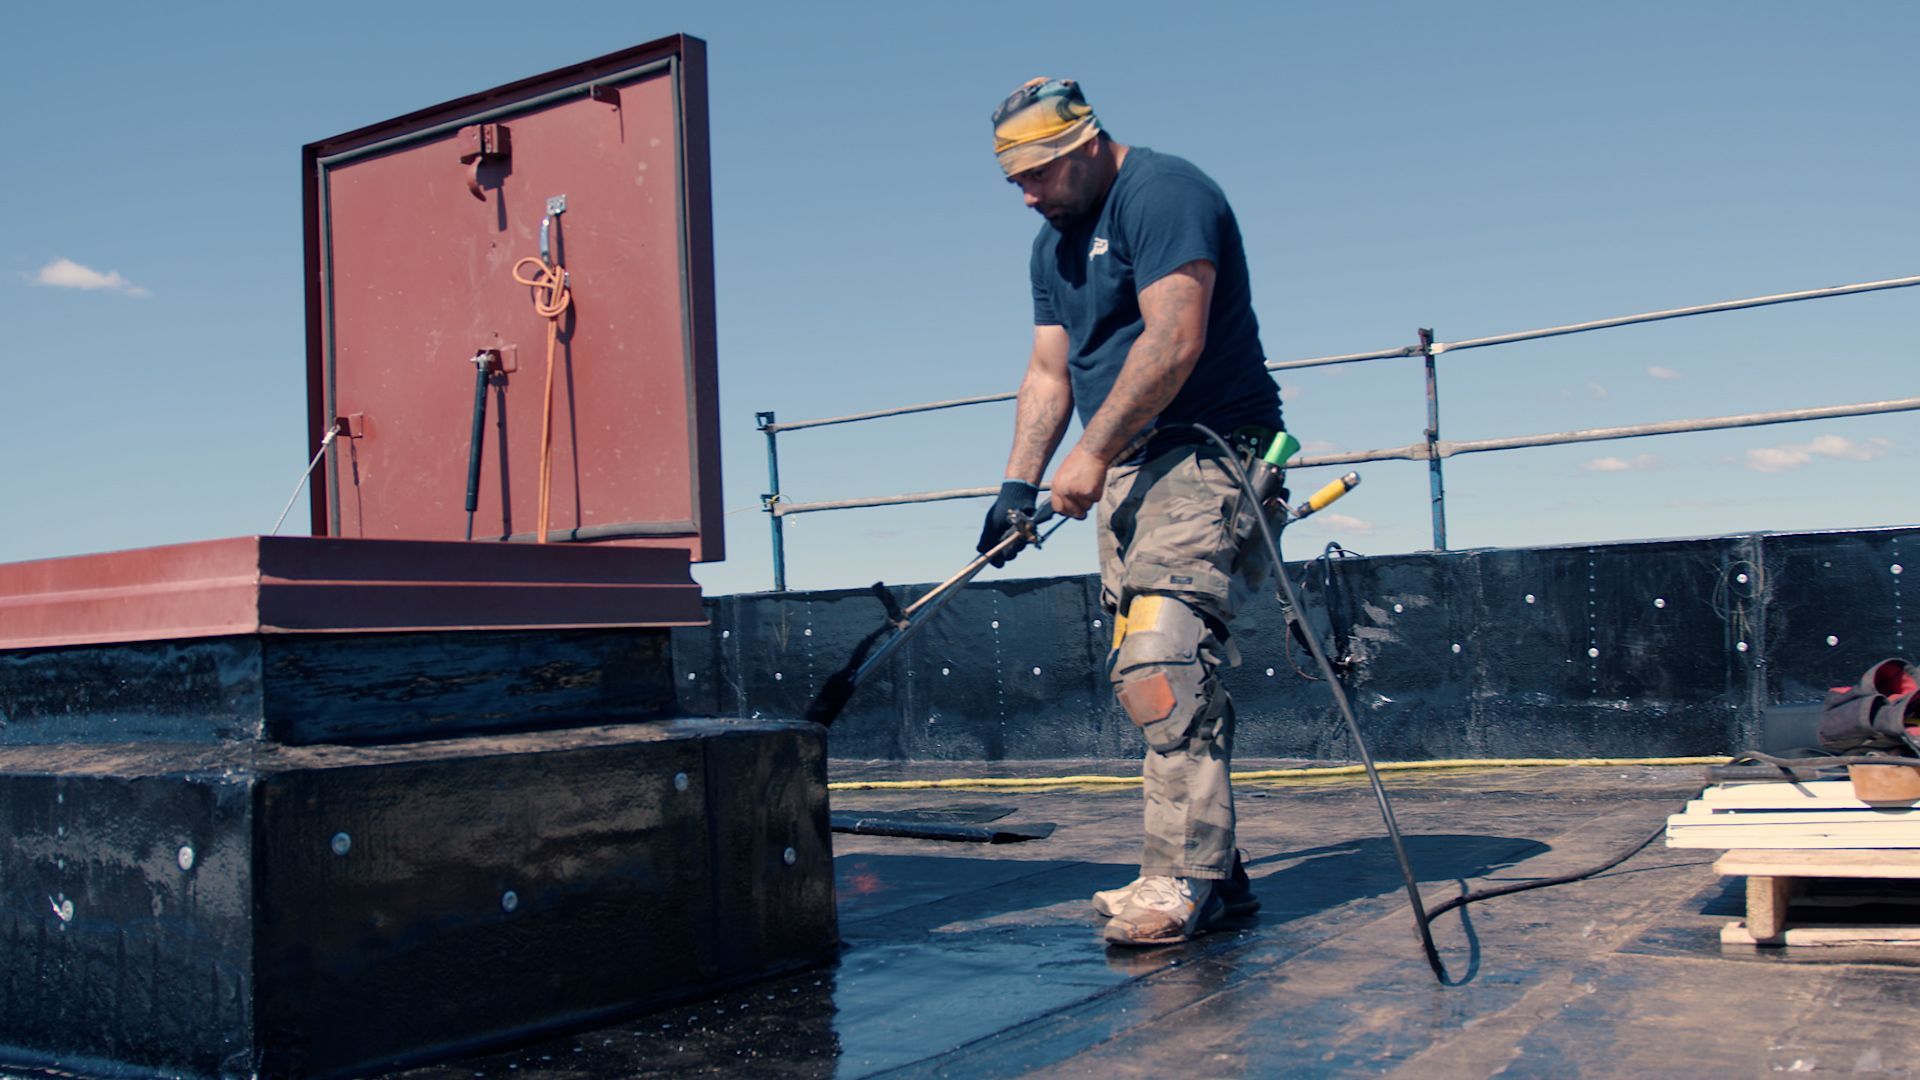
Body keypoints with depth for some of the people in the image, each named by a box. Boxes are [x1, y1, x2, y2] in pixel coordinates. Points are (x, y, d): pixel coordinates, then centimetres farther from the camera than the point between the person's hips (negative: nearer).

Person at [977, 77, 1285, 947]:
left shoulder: (1163, 194, -10)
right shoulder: (1054, 243, 19)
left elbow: (1174, 341, -21)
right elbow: (1049, 372, 17)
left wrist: (1093, 451, -20)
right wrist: (1019, 485, 6)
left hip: (1204, 457, -9)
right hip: (1130, 469, 9)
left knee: (1164, 662, -19)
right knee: (1144, 672, 4)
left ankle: (1185, 877, -16)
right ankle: (1214, 872, 10)